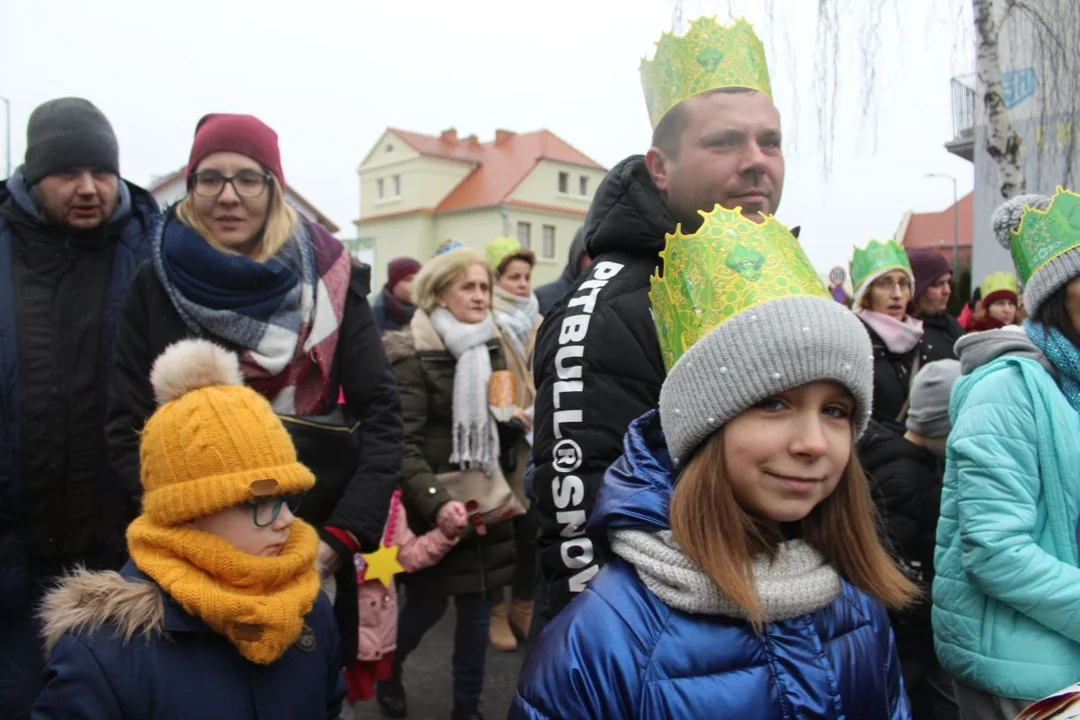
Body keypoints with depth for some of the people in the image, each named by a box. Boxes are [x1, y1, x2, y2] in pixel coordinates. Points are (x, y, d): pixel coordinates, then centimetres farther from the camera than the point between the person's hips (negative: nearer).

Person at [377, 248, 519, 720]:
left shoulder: (491, 348, 8)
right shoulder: (412, 355, -11)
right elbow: (403, 443, -18)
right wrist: (435, 501, -30)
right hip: (435, 507, -5)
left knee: (479, 603, 10)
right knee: (428, 603, 6)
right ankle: (387, 669, 37)